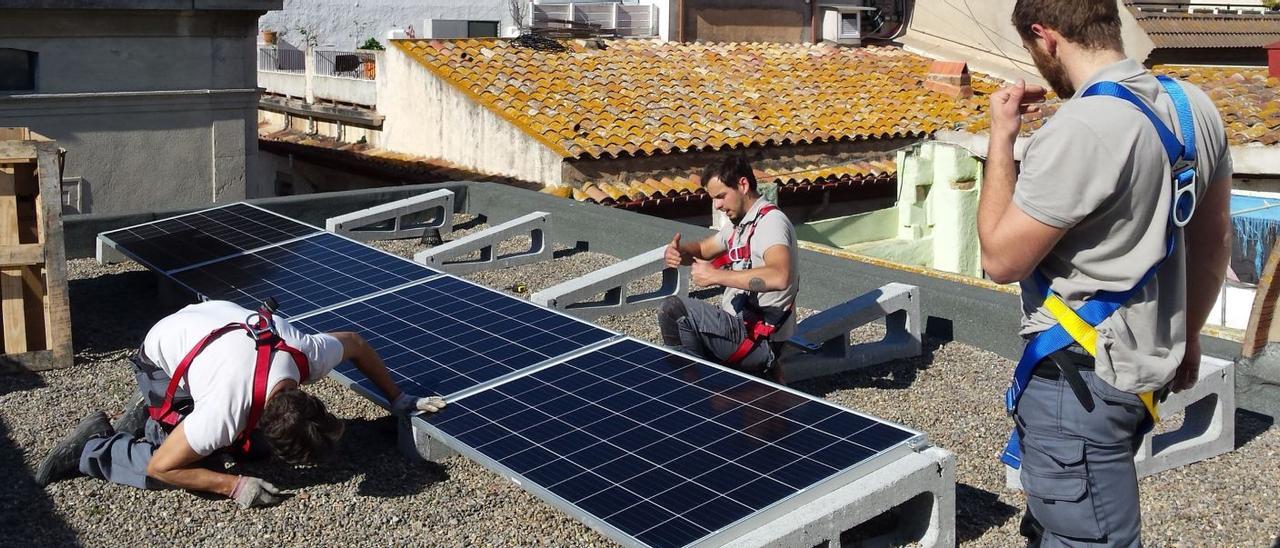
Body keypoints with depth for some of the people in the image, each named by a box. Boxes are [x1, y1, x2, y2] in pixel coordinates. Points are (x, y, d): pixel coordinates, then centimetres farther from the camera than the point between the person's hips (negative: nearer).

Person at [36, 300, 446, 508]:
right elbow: (161, 468, -29)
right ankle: (92, 446, 8)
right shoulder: (224, 415, -42)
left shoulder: (310, 353, -30)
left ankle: (149, 419, 19)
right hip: (163, 359, -6)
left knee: (255, 448, 2)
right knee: (176, 467, -15)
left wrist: (397, 399, -4)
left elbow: (356, 343, -7)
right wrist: (233, 487, -29)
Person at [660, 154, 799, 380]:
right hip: (738, 328, 10)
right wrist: (678, 251, 2)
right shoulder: (741, 224, 15)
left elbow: (780, 276, -35)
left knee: (673, 309, -22)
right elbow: (702, 249, 27)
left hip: (757, 341, -10)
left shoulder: (771, 222, -16)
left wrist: (716, 275, -28)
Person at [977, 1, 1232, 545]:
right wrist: (1186, 336, 26)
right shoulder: (1192, 105, 3)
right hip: (1145, 363, 9)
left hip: (1081, 379, -9)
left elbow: (1001, 259, -17)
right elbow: (1213, 242, 14)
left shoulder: (1079, 130, -25)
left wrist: (1001, 136, -9)